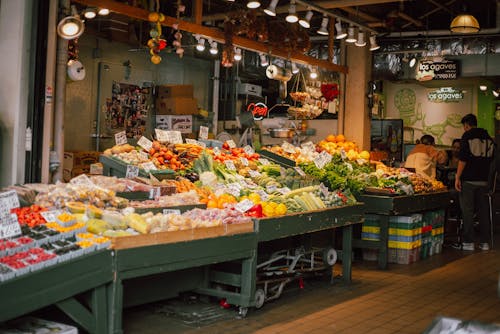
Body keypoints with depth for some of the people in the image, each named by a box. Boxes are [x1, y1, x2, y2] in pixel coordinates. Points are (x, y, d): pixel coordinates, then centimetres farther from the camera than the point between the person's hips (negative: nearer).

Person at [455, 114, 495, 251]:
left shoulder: (467, 136, -6)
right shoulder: (488, 138, 12)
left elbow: (462, 159, -12)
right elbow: (490, 159, 17)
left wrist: (457, 178, -10)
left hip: (468, 179, -5)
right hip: (483, 179, 5)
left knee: (467, 211, -1)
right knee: (483, 211, 10)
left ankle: (468, 242, -1)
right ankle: (484, 242, 12)